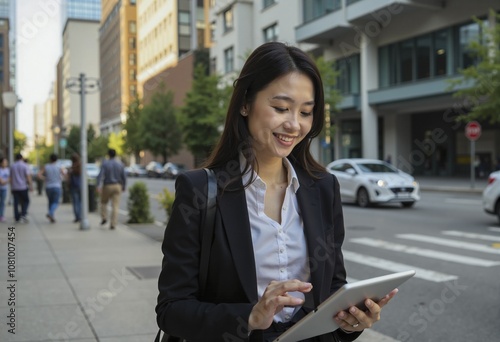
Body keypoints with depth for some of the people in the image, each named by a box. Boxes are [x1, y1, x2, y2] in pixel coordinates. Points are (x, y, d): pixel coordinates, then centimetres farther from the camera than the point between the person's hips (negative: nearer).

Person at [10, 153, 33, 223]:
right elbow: (28, 177, -11)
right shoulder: (25, 165, -5)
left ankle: (17, 218, 6)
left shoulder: (12, 166, 7)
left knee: (16, 203, 5)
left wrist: (11, 187, 14)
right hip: (23, 187, -3)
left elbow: (11, 178, 9)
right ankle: (23, 214, -11)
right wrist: (31, 186, -9)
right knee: (26, 201, 8)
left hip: (14, 188, 3)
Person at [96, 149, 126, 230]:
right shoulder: (120, 164, 2)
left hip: (107, 186, -1)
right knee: (115, 206, -1)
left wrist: (98, 186, -25)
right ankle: (113, 224, -7)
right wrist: (123, 187, 13)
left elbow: (100, 175, -17)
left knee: (104, 202, 22)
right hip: (117, 186, 1)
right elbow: (124, 177, 2)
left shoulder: (105, 164, -5)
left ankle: (104, 218, 10)